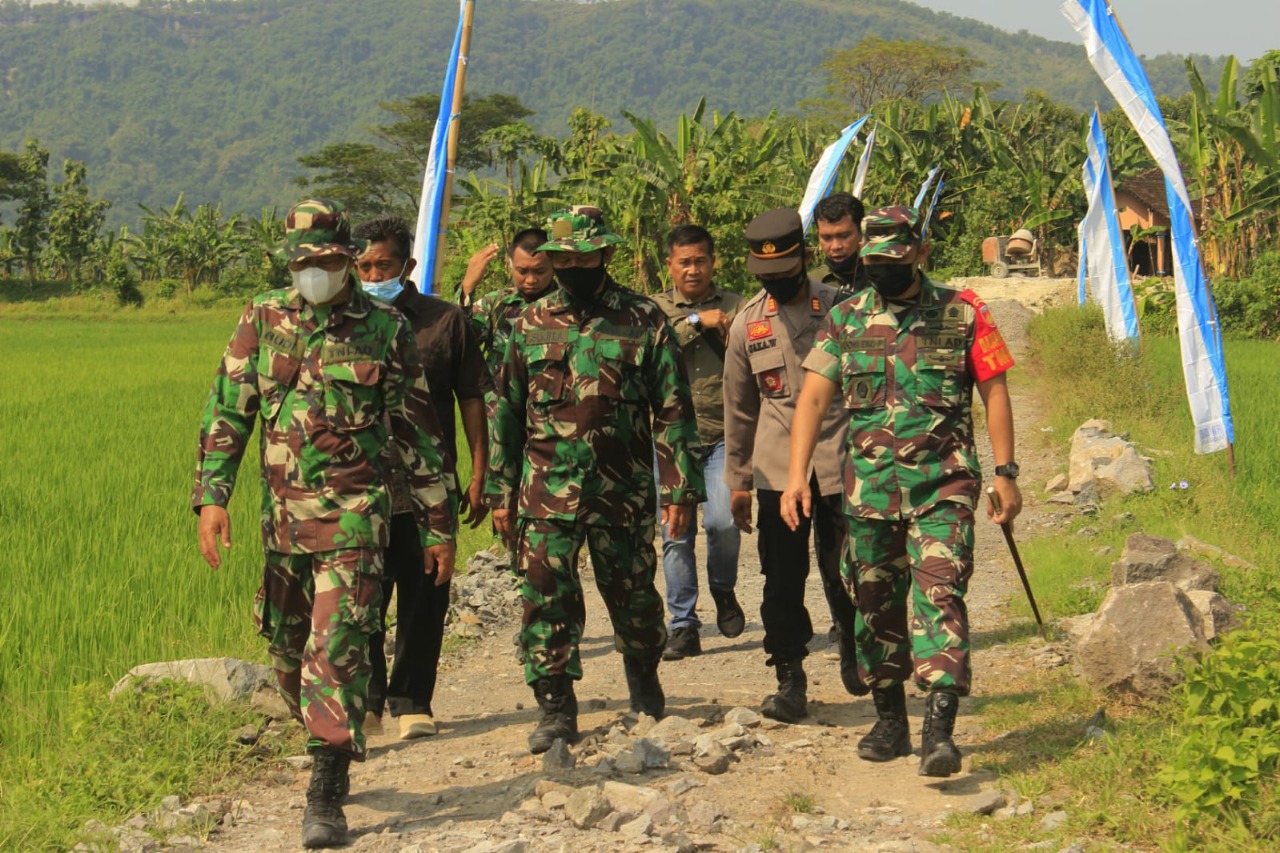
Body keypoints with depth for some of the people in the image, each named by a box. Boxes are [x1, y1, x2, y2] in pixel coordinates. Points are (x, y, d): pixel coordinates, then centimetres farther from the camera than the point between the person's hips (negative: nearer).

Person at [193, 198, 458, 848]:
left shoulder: (384, 328, 0)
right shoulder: (262, 320, 5)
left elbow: (418, 430, 4)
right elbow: (227, 410, 3)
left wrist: (439, 523, 5)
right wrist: (212, 495, -10)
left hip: (353, 513, -4)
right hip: (282, 512, 4)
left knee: (337, 646, -13)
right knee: (286, 649, 13)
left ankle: (326, 795, -12)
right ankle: (330, 750, 35)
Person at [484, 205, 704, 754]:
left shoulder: (643, 320, 0)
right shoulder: (531, 324, 6)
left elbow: (673, 410, 1)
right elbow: (506, 413, 11)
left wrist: (679, 488, -5)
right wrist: (500, 492, 7)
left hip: (624, 491, -1)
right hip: (546, 495, 1)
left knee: (633, 597, 11)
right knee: (546, 601, -3)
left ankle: (643, 674, 38)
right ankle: (555, 709, 6)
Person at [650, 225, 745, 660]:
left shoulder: (735, 307, 10)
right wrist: (696, 322, -11)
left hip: (723, 435, -1)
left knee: (722, 522, -17)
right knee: (675, 534, 1)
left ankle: (723, 591, 13)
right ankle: (683, 628, 12)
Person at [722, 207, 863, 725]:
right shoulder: (747, 322, 7)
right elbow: (739, 406, 15)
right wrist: (737, 480, 15)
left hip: (839, 463, -2)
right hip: (776, 468, 2)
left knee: (842, 574, 4)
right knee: (782, 579, -2)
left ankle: (852, 649, 32)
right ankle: (789, 680, 7)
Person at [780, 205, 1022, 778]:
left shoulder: (962, 314, 0)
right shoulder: (846, 319, 6)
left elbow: (994, 392, 4)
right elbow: (814, 397, 2)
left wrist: (1006, 474, 0)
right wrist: (796, 475, -8)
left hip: (943, 487, -3)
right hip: (867, 488, 3)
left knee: (939, 596, -15)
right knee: (876, 603, 10)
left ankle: (939, 729, -19)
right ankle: (889, 721, 24)